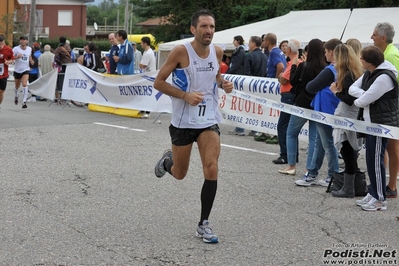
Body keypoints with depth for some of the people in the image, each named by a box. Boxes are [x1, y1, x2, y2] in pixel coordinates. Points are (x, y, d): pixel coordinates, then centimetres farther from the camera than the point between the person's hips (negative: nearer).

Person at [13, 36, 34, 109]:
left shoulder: (29, 49, 2)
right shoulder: (16, 49, -9)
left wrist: (31, 61, 4)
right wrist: (17, 56, -32)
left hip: (25, 70, 0)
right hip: (17, 70, 0)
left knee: (25, 84, -21)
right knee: (17, 86, 17)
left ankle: (24, 102, -22)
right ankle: (16, 96, 50)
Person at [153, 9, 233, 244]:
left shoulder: (217, 51, -1)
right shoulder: (181, 52, -16)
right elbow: (158, 82, -11)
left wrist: (223, 84, -2)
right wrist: (186, 95, -23)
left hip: (209, 120, 3)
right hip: (183, 121, -3)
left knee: (212, 169, -12)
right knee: (179, 174, 11)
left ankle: (204, 224, 0)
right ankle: (167, 161, 49)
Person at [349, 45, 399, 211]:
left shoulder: (384, 77, -21)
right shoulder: (369, 74, 10)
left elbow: (364, 101, -23)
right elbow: (352, 88, 7)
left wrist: (357, 100, 0)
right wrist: (364, 94, -13)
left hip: (382, 123, -10)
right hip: (371, 121, 10)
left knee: (375, 160, -6)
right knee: (371, 159, 14)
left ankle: (380, 199, 2)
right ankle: (373, 193, 23)